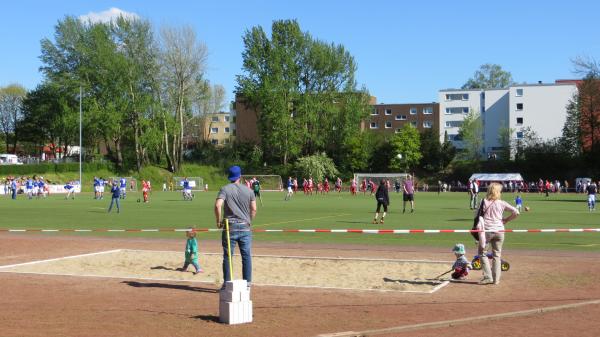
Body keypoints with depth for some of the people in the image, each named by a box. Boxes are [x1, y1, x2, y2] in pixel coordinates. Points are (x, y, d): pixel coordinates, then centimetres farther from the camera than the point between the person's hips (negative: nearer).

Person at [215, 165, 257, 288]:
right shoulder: (249, 191, 6)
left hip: (230, 227, -2)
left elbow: (218, 205, -16)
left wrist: (219, 221, -5)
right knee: (247, 256, 9)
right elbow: (254, 209, 4)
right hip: (245, 227, 2)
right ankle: (247, 283, 11)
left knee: (227, 256, 5)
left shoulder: (225, 189, -3)